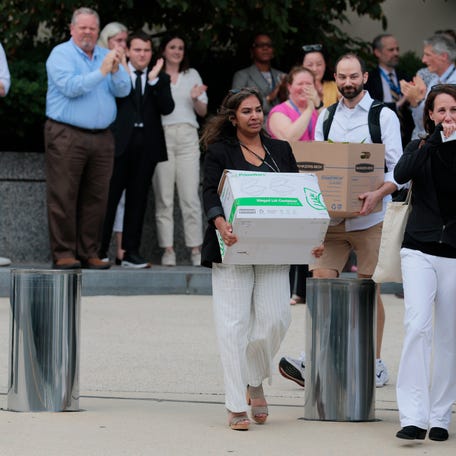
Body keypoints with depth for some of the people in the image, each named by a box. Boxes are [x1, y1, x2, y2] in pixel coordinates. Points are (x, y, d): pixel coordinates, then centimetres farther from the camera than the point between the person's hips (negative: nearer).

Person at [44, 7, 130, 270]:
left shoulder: (105, 56, 15)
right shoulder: (61, 54, 0)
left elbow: (124, 90, 4)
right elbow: (70, 87, -16)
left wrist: (116, 70, -14)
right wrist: (101, 72, -17)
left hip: (101, 137, 5)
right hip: (67, 136, -5)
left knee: (96, 198, 4)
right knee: (64, 197, -6)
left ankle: (89, 253, 8)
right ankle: (64, 253, -4)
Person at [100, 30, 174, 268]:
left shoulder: (160, 78, 13)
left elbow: (167, 108, -1)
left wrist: (154, 81, -11)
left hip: (147, 144, 3)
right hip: (120, 143, -3)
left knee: (138, 200, 6)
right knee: (109, 197, -3)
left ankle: (131, 252, 10)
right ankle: (100, 251, 2)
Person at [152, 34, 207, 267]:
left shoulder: (192, 75, 18)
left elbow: (203, 111, 17)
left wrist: (196, 99, -4)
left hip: (187, 136, 2)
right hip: (162, 136, -2)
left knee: (190, 196, -5)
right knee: (164, 197, -3)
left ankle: (196, 249, -4)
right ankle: (167, 249, -1)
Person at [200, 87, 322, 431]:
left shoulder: (281, 151, 14)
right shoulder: (219, 152, 3)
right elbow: (211, 194, -9)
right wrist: (220, 223, -30)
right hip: (233, 248, -3)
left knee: (276, 318, -5)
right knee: (234, 323, -5)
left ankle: (255, 382, 21)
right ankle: (236, 407, -1)